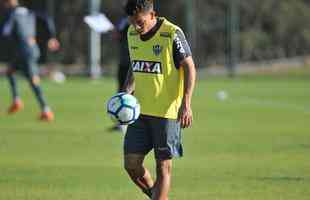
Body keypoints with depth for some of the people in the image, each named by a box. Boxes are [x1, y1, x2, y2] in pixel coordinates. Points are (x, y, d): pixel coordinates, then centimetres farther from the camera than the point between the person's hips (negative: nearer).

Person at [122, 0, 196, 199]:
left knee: (163, 166, -1)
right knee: (131, 163, 1)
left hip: (168, 112, -6)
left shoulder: (172, 34, -13)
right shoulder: (132, 33, 6)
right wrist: (127, 92, 3)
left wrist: (186, 104, -18)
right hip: (140, 110, 6)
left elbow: (190, 67, -10)